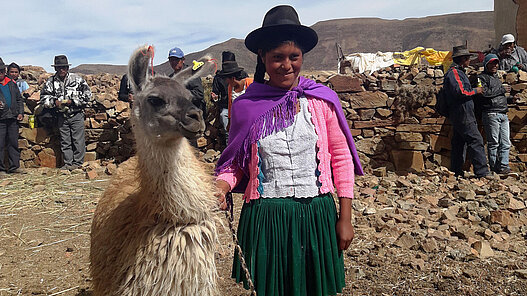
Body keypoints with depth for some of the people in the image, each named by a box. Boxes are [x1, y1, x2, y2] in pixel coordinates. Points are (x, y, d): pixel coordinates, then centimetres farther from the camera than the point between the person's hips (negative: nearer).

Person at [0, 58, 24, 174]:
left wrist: (20, 113, 8)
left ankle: (14, 166, 14)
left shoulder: (11, 83, 14)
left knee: (13, 143, 7)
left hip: (13, 118, 4)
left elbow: (19, 99, 18)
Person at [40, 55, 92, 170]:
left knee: (78, 140, -2)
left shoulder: (77, 79, -2)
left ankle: (77, 163, 8)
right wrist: (55, 102, -9)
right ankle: (68, 163, 16)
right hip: (62, 116, 3)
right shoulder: (51, 81, 6)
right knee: (65, 141, 8)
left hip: (76, 114, -3)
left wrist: (72, 101, -12)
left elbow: (87, 95, -4)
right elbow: (44, 98, 10)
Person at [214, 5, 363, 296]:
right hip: (264, 217, 0)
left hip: (316, 214, 1)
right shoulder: (245, 106, -3)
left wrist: (345, 218, 1)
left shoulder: (322, 100, -2)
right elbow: (235, 163, 7)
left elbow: (342, 158, 3)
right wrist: (220, 187, -15)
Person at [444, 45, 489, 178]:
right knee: (476, 140, -11)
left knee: (459, 143, 10)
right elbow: (460, 92, -22)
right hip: (462, 115, -11)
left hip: (459, 116, 11)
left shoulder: (458, 72, 22)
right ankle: (482, 172, -10)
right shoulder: (454, 72, -11)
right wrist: (475, 91, -9)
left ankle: (456, 172, 14)